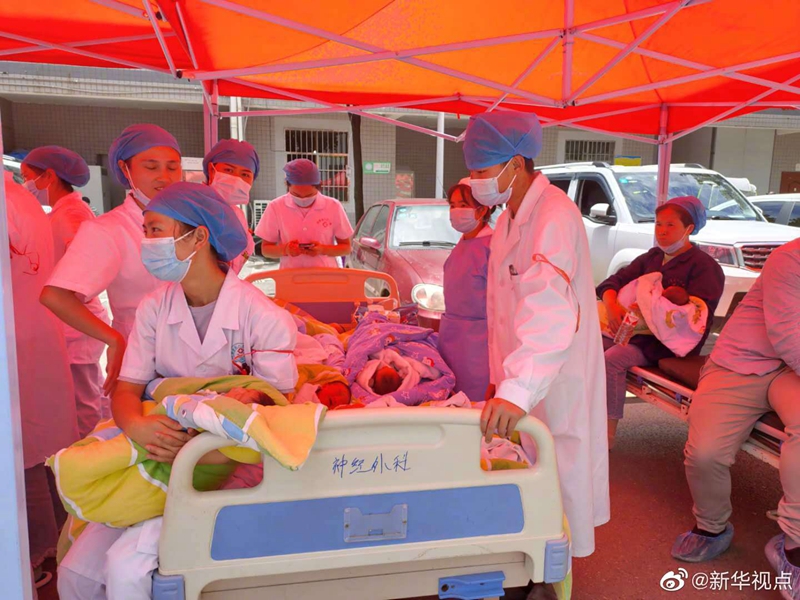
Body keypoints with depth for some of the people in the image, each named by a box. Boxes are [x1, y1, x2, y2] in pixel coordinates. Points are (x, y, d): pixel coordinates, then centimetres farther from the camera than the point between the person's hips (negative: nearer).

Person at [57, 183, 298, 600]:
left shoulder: (263, 317, -15)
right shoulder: (154, 308, 1)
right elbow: (126, 390, 0)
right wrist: (137, 426, -23)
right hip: (157, 458, 5)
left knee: (126, 566, -18)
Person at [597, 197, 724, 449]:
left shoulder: (704, 265, -5)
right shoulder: (650, 258, 16)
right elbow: (616, 280, 8)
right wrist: (611, 305, -15)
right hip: (633, 329, 7)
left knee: (612, 360, -28)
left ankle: (609, 432, -18)